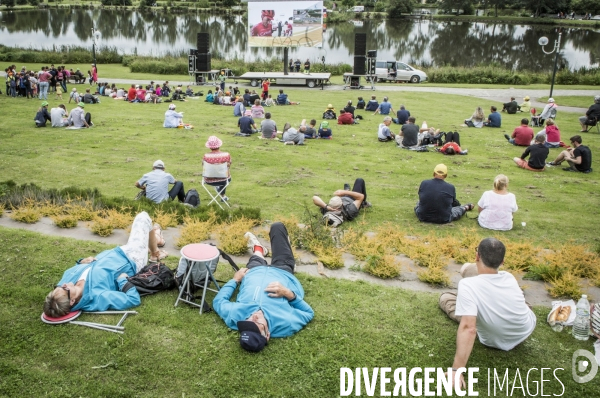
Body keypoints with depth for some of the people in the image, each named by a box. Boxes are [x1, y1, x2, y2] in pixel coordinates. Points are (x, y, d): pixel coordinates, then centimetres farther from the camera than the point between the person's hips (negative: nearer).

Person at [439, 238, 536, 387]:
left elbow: (468, 329, -45)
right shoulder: (509, 277, -17)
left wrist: (456, 370, -42)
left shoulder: (468, 285, -36)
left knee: (445, 297, 6)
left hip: (498, 342, -4)